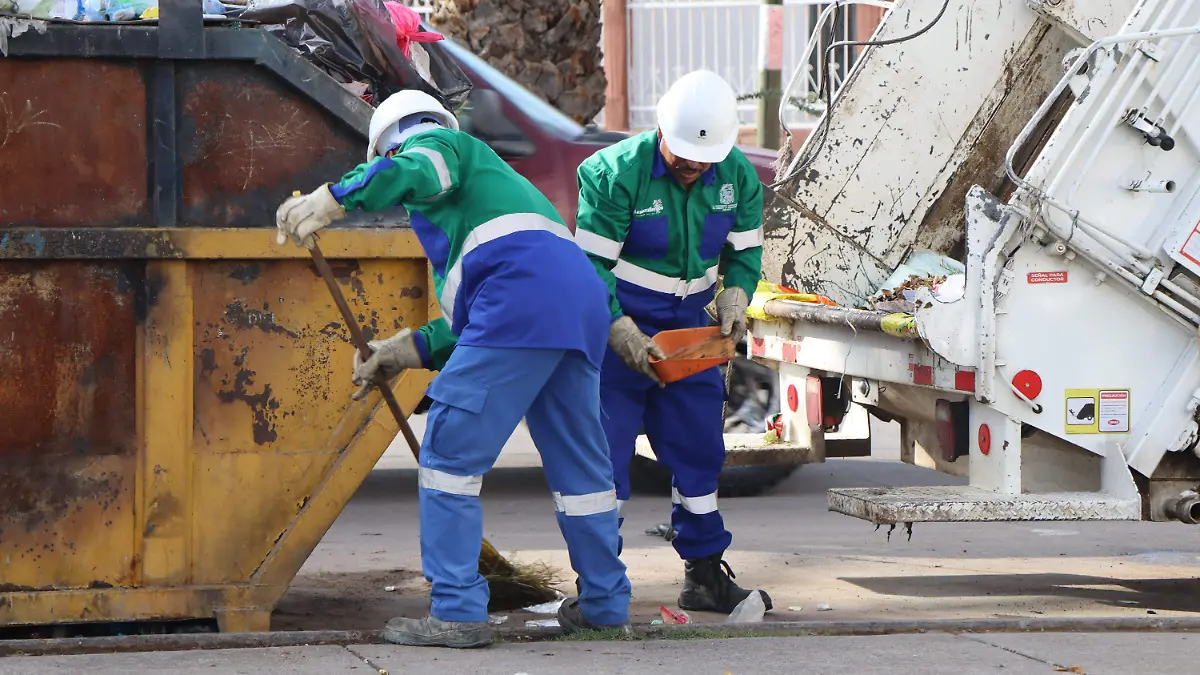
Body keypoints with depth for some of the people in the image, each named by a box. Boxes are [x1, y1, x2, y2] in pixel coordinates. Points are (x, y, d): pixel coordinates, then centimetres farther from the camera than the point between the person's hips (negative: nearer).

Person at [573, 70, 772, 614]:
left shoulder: (737, 176, -4)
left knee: (698, 446, 8)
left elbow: (745, 249, 8)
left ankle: (705, 572, 19)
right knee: (604, 448, -8)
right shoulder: (617, 173, -20)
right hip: (619, 324, -5)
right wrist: (623, 335, -28)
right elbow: (592, 263, -19)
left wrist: (736, 295, -14)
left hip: (688, 324, 5)